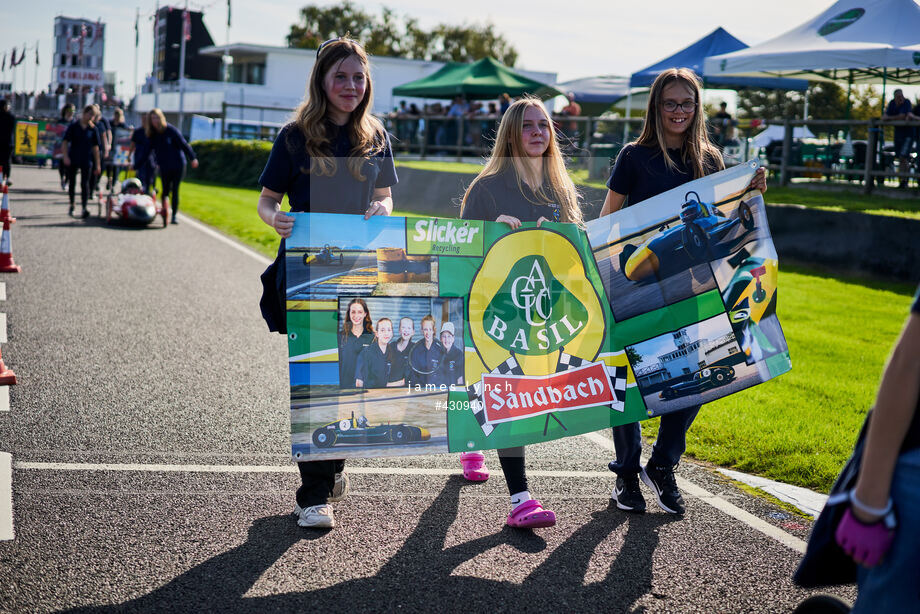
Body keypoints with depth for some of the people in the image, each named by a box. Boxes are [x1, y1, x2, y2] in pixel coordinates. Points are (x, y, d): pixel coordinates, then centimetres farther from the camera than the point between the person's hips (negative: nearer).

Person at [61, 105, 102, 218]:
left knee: (85, 184, -7)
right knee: (72, 183, 10)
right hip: (72, 160, 0)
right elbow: (65, 142, -2)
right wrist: (65, 156, -15)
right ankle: (72, 205, 26)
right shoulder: (73, 127, -2)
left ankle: (84, 208, -10)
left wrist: (97, 164, 4)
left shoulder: (93, 129, 2)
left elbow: (95, 147, 5)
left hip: (86, 161, 0)